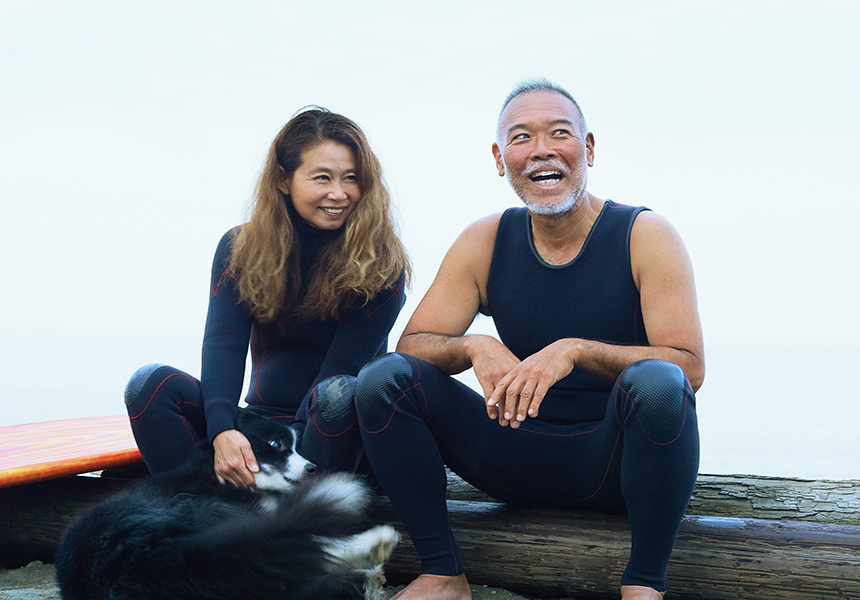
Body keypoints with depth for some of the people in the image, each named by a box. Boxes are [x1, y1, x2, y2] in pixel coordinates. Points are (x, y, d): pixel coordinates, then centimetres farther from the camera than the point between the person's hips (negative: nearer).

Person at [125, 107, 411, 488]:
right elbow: (223, 343, -11)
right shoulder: (239, 248, 2)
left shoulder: (380, 262, -7)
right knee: (150, 383, -17)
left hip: (336, 433, -3)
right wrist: (222, 431, -30)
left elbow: (344, 363, -15)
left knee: (339, 393, -36)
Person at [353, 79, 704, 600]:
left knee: (656, 382, -36)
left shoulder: (644, 236, -8)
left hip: (616, 458, -3)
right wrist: (475, 349, -24)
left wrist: (576, 351, -33)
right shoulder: (485, 243, 2)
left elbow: (689, 367, -18)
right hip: (521, 455, 3)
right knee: (383, 378, -12)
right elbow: (412, 343, -1)